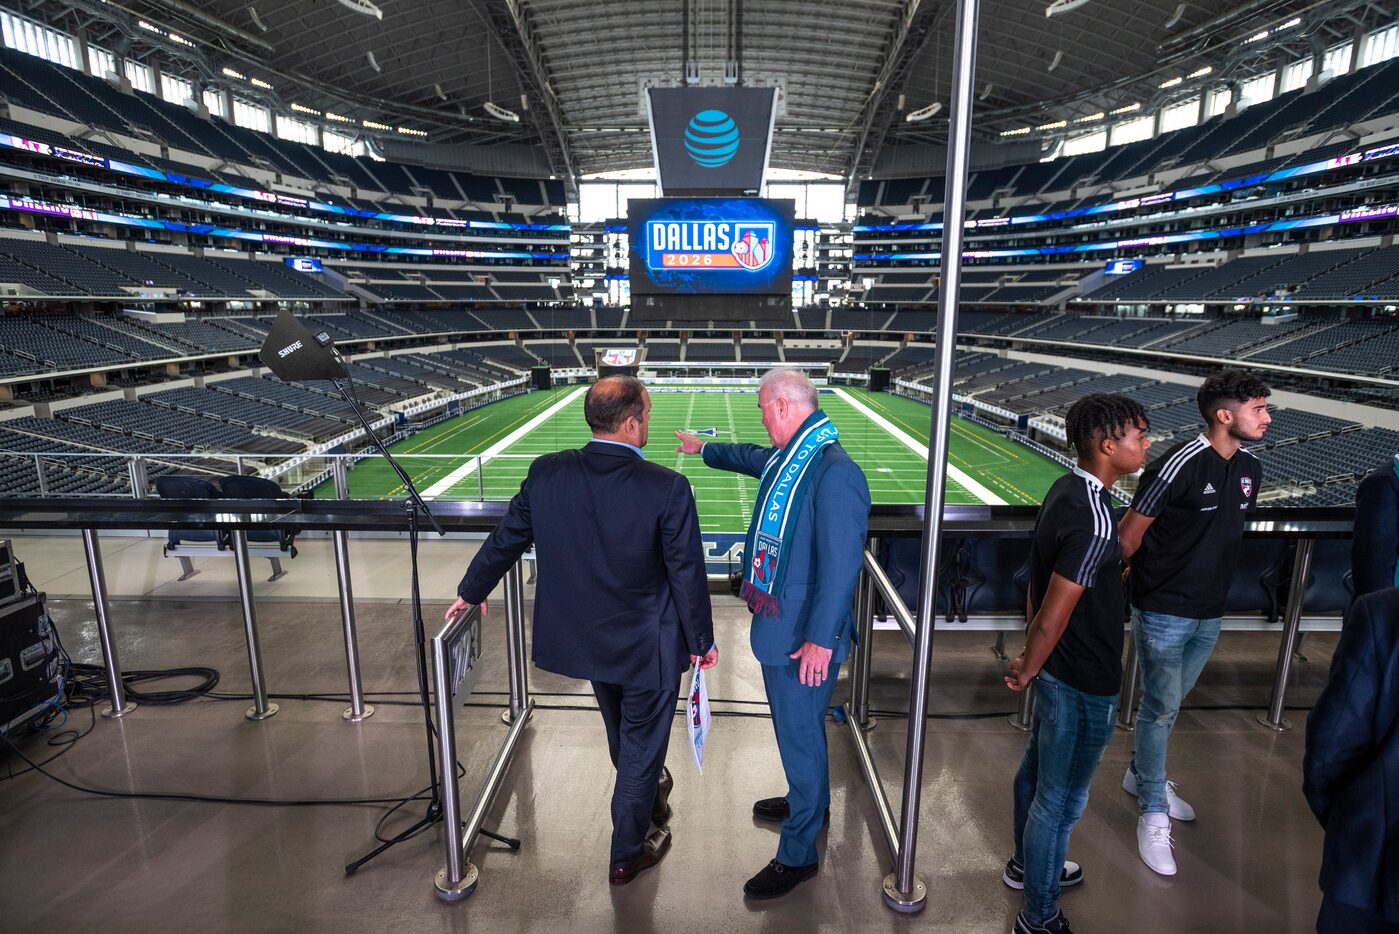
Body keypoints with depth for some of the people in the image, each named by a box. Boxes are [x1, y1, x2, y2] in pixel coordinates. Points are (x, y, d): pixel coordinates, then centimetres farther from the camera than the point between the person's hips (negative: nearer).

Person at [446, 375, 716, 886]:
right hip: (647, 646, -5)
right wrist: (702, 641, 0)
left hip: (584, 636, 5)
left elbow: (504, 540, -1)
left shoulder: (545, 473, -14)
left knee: (623, 737, 31)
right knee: (641, 744, 18)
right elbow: (687, 573, -17)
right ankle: (628, 854, 38)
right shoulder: (667, 488, -25)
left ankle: (649, 790, 59)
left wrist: (471, 592, 18)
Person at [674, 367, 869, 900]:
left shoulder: (834, 472, -25)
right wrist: (704, 449, 43)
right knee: (795, 725, 26)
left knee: (799, 733, 5)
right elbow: (752, 458, 28)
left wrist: (821, 639, -26)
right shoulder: (786, 458, 4)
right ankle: (812, 803, 50)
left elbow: (841, 564, -27)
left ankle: (798, 854, 24)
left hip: (805, 636, -9)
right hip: (776, 623, 9)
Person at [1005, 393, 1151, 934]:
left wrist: (1029, 657, 14)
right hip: (1082, 685, -9)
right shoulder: (1095, 523, -30)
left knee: (1037, 771, 26)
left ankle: (1027, 864, 50)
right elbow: (1053, 616, -26)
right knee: (1061, 800, 9)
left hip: (1059, 671, 9)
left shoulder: (1066, 490, -1)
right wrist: (1025, 673, -10)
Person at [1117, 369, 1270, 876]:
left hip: (1210, 611, 7)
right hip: (1164, 611, -7)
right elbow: (1130, 532, -14)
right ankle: (1153, 812, 18)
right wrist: (1121, 585, -4)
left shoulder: (1250, 468, 3)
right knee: (1161, 708, 3)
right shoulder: (1180, 465, -21)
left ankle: (1142, 774, 42)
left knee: (1170, 703, 21)